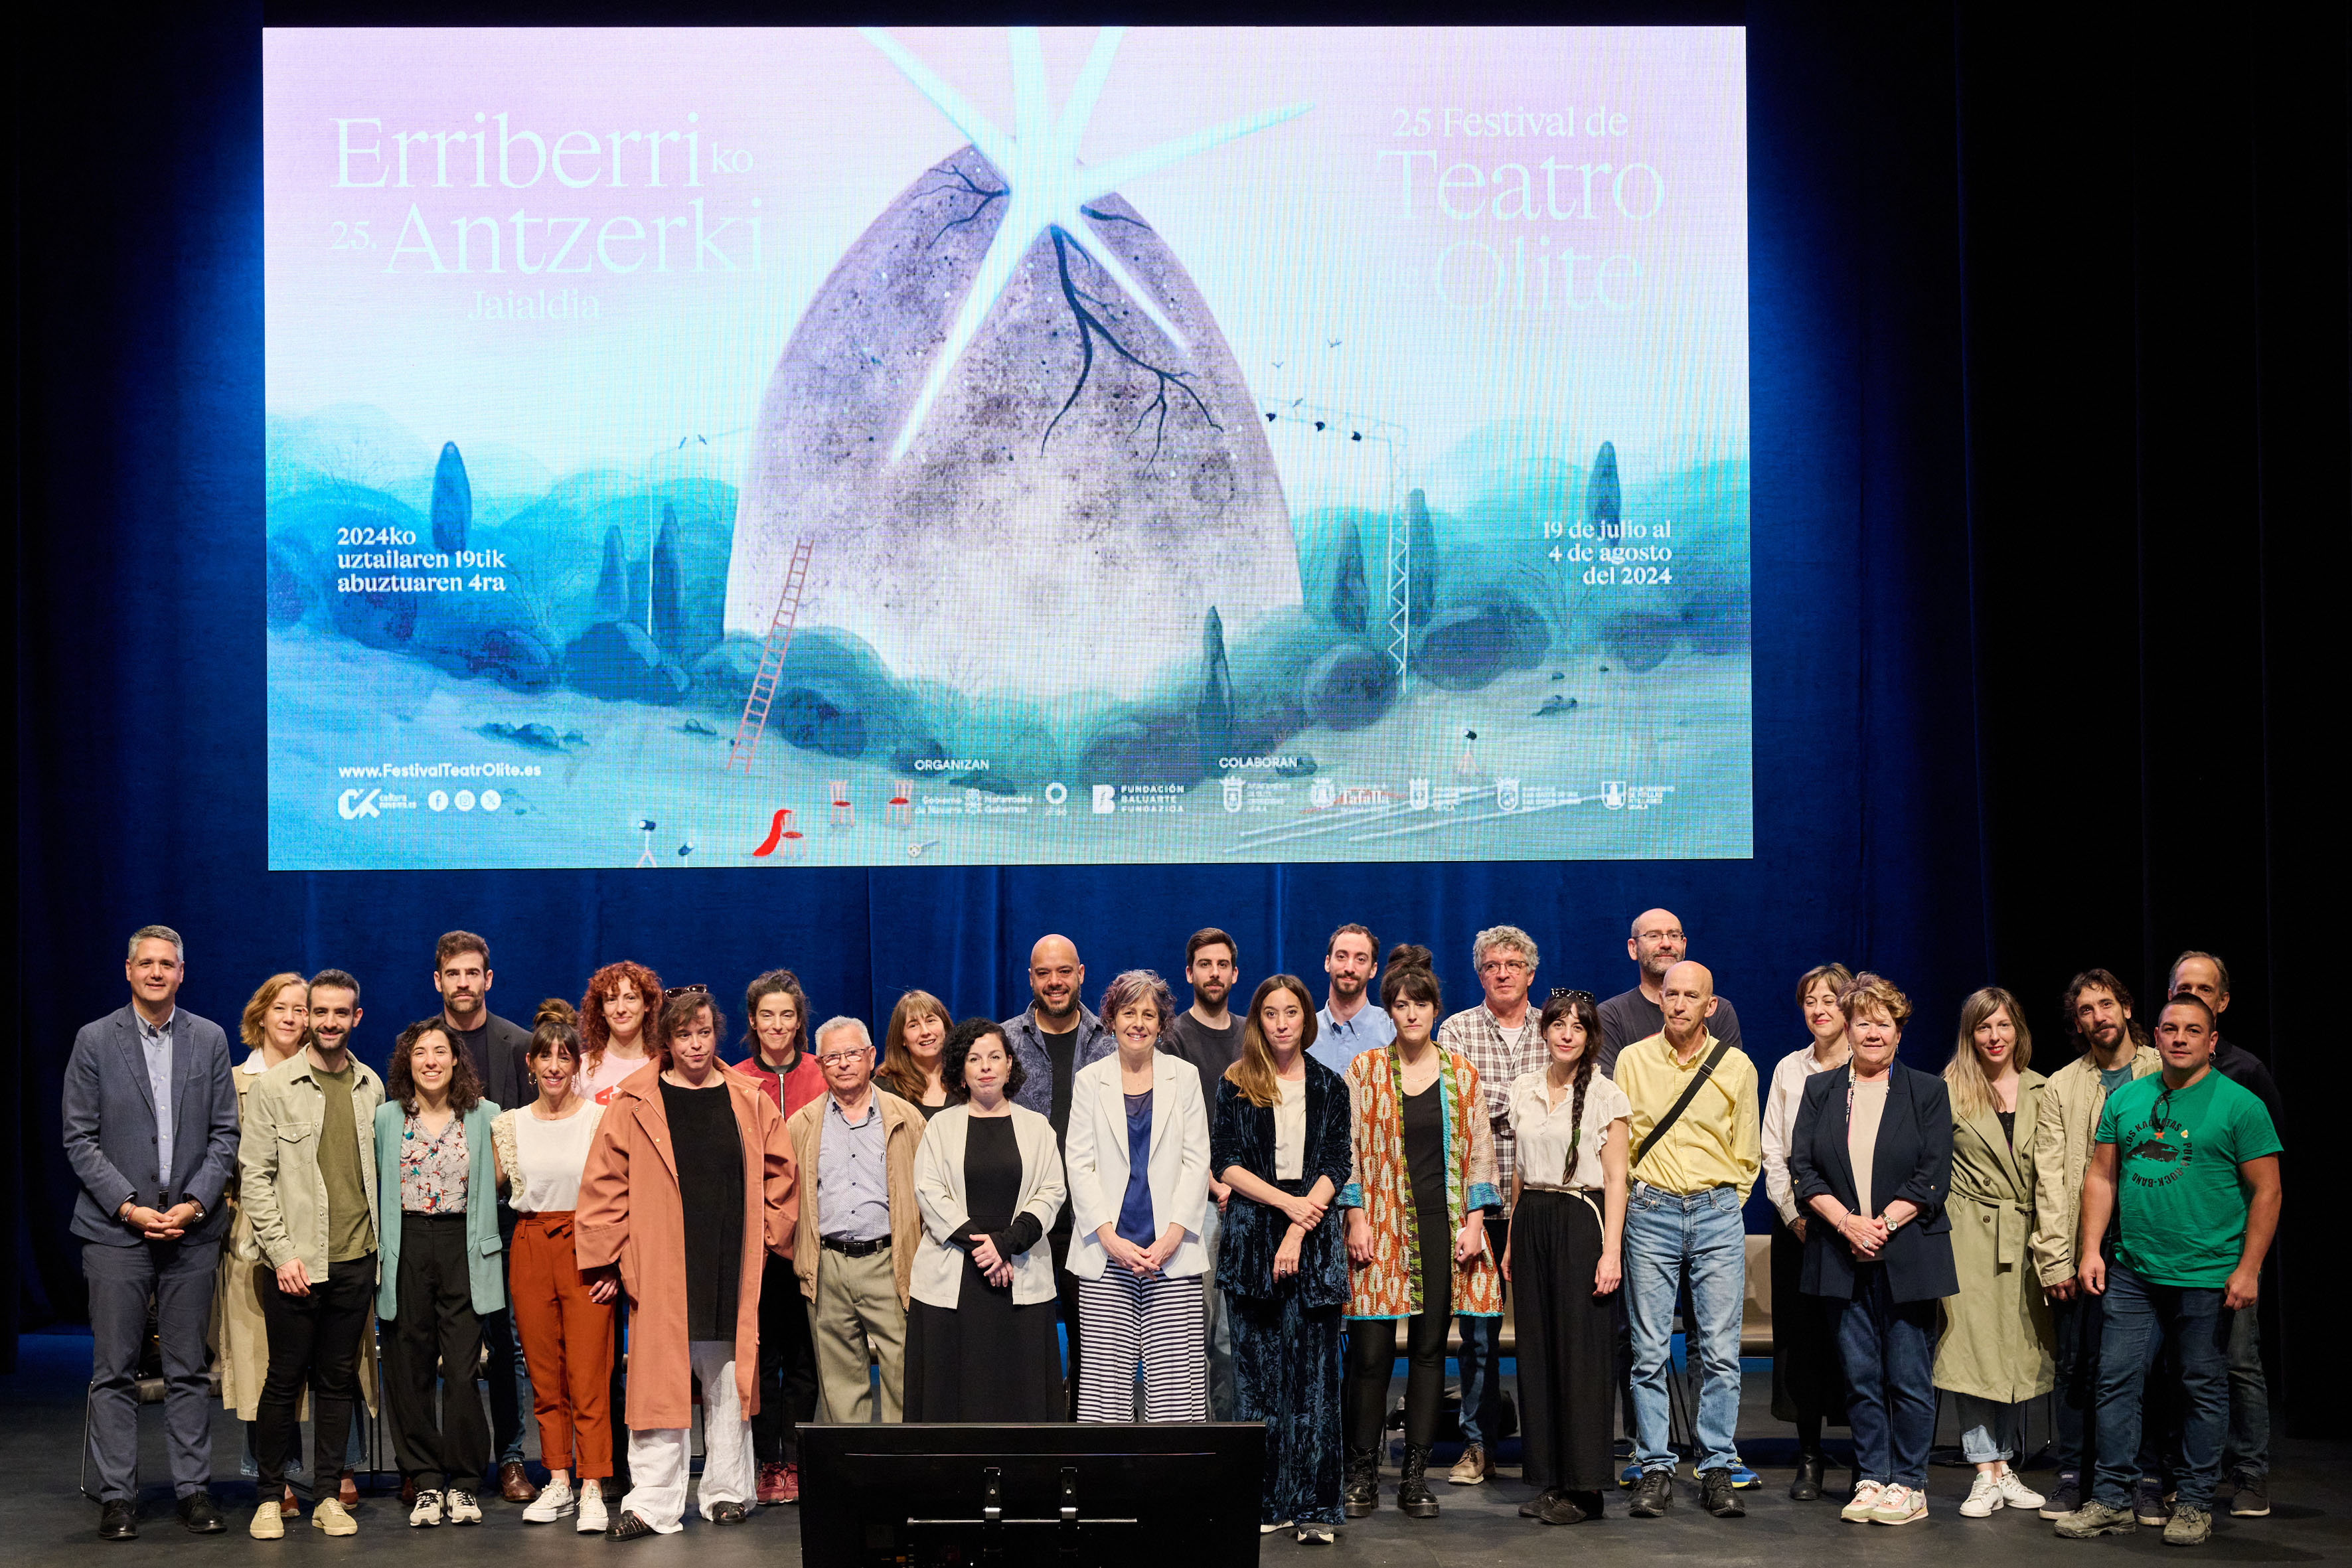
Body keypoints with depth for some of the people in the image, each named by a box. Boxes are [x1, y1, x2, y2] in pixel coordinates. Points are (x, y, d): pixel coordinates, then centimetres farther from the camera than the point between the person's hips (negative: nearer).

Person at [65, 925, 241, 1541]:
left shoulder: (210, 1039, 7)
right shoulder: (95, 1041, 2)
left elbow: (225, 1133, 6)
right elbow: (79, 1139, -1)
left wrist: (196, 1203, -7)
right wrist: (128, 1207, -10)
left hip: (192, 1229, 2)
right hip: (116, 1229, -1)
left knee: (188, 1369, 6)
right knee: (115, 1372, 1)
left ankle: (194, 1489, 13)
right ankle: (117, 1497, 8)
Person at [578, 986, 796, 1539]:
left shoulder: (748, 1101, 6)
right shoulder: (635, 1103, 1)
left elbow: (779, 1176, 12)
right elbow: (606, 1182, 1)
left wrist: (768, 1237, 6)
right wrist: (617, 1254, -3)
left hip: (731, 1268, 2)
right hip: (661, 1269, -2)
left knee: (729, 1382, 8)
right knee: (659, 1382, -4)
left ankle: (728, 1492, 19)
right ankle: (651, 1504, -2)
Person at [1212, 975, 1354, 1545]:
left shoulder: (1329, 1087, 8)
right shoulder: (1236, 1085, 7)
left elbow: (1337, 1166, 1)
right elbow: (1224, 1162, 1)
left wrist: (1298, 1231, -10)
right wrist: (1285, 1201, -10)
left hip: (1313, 1239, 0)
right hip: (1251, 1235, 0)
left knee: (1312, 1372, -5)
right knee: (1256, 1369, 1)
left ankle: (1313, 1507, -4)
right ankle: (1263, 1502, 6)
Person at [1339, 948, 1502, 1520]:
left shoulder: (1462, 1073, 9)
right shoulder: (1364, 1070, 3)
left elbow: (1479, 1151, 9)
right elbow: (1349, 1148, 2)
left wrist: (1474, 1221, 1)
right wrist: (1357, 1219, -6)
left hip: (1443, 1225, 2)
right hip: (1383, 1226, -2)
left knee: (1430, 1349, 4)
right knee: (1370, 1350, -5)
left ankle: (1417, 1475, 11)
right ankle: (1362, 1474, 6)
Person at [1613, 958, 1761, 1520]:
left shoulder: (1736, 1066, 5)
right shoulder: (1632, 1060, 5)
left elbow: (1746, 1154, 14)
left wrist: (1726, 1204, 9)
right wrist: (1628, 1196, 6)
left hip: (1718, 1214, 0)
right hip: (1651, 1213, 0)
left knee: (1720, 1351, -1)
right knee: (1649, 1352, 0)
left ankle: (1717, 1468, 8)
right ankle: (1655, 1469, 8)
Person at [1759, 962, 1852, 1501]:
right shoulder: (1789, 1070, 12)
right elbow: (1772, 1152, 11)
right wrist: (1795, 1213, -1)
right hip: (1797, 1219, 3)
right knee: (1803, 1333, 0)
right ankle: (1809, 1457, 7)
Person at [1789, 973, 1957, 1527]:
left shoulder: (1927, 1093, 4)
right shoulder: (1820, 1091, 10)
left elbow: (1933, 1179, -3)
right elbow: (1802, 1169, 3)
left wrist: (1882, 1224, -12)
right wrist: (1848, 1222, -10)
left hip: (1907, 1256, -2)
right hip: (1843, 1259, 2)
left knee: (1908, 1375, -1)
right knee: (1860, 1376, 5)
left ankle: (1908, 1484, 8)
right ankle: (1871, 1480, 13)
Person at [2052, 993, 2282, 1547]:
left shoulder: (2239, 1104, -4)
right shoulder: (2124, 1099, 9)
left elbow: (2266, 1191, -6)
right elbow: (2102, 1177, 12)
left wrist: (2248, 1269, -12)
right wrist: (2090, 1250, 3)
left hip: (2207, 1278, -4)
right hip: (2132, 1273, 4)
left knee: (2203, 1390, 5)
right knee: (2116, 1380, 3)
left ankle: (2194, 1505, 16)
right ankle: (2112, 1501, 10)